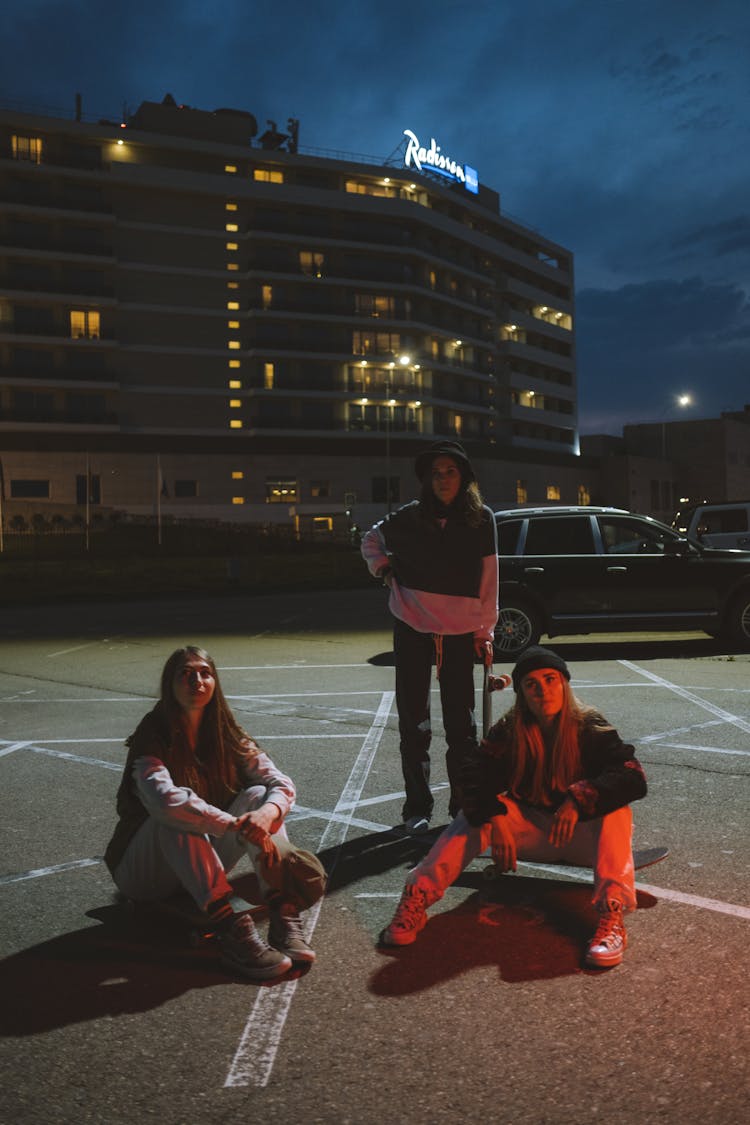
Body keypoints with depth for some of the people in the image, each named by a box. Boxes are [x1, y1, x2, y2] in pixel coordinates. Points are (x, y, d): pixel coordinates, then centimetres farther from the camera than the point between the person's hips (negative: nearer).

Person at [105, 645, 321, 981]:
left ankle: (283, 917, -33)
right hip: (145, 871, -4)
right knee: (176, 816, -35)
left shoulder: (226, 736, -2)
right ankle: (230, 930, -44)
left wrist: (267, 813, -35)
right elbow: (163, 799, -38)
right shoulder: (153, 737, -19)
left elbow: (282, 783, -12)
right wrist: (238, 825, -42)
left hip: (204, 868, 5)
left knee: (258, 795, -18)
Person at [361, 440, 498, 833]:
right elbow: (371, 541, 18)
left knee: (461, 721, 7)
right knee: (414, 720, 5)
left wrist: (485, 632, 1)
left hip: (460, 631, 0)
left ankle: (464, 802, 20)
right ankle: (417, 807, 15)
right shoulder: (410, 517, 0)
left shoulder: (481, 520, 0)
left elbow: (489, 580, 3)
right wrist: (384, 571, 2)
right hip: (412, 628, 0)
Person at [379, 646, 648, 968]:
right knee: (478, 809, -24)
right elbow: (476, 780, -20)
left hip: (582, 835, -1)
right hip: (530, 831, 1)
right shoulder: (508, 732, -8)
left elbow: (633, 778, -25)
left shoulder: (590, 727, -12)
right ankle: (416, 899, -34)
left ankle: (612, 916, -45)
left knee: (616, 809, -31)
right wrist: (495, 821, -39)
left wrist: (578, 799, -39)